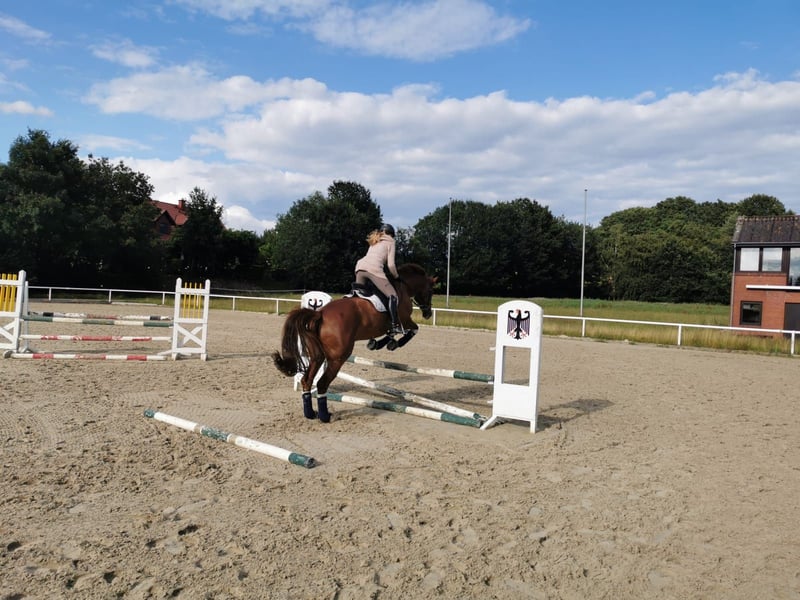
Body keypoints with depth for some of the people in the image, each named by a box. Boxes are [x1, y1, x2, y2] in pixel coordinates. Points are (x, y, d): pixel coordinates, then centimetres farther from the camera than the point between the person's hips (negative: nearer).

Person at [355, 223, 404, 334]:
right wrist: (396, 276, 22)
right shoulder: (390, 242, 15)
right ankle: (395, 325, -19)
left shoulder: (374, 242, 34)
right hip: (374, 269, -7)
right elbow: (390, 264, 6)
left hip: (360, 266, 7)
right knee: (392, 295, -9)